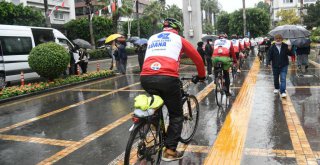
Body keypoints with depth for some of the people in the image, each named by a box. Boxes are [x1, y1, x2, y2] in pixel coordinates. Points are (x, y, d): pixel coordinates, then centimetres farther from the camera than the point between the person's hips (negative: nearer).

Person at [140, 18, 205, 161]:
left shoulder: (152, 38, 29)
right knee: (176, 115, 15)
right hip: (167, 78, -4)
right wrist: (201, 76, 37)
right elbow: (197, 58, 22)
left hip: (146, 78, 4)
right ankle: (170, 150, 12)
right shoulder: (178, 39, 18)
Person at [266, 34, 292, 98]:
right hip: (275, 66, 1)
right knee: (276, 78, 17)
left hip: (284, 65, -1)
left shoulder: (285, 46, -5)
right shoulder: (272, 47, -6)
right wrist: (268, 63, -19)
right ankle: (276, 88, 41)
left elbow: (290, 54, -6)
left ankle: (283, 92, -9)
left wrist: (289, 50, -27)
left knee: (283, 79, -9)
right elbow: (269, 56, -5)